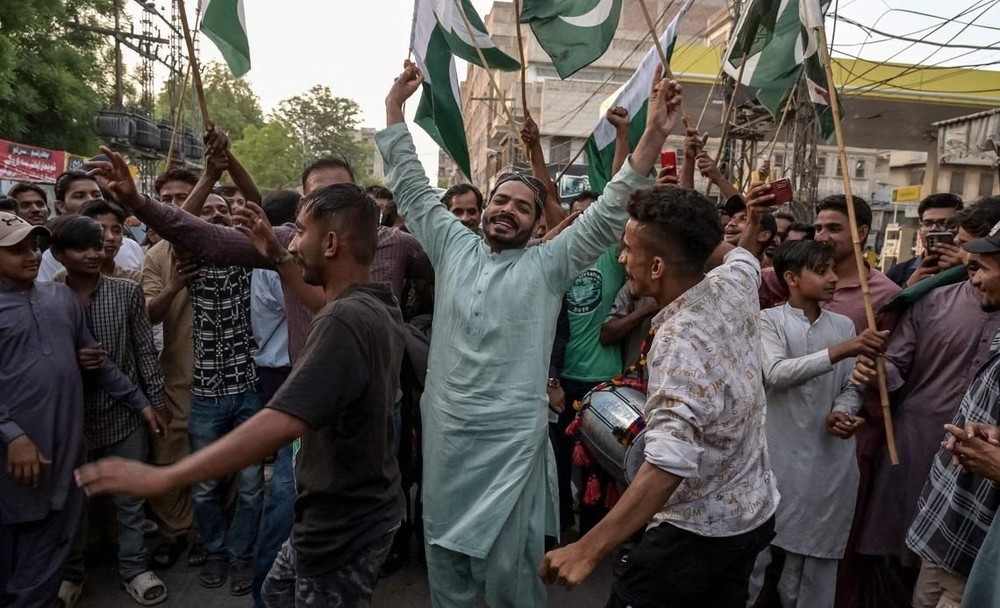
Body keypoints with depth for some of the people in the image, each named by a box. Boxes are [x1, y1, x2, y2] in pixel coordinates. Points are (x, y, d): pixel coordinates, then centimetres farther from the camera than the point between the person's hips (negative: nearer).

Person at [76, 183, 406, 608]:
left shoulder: (344, 321, -31)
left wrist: (160, 477, -33)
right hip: (362, 508, 9)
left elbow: (279, 426, -38)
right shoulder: (379, 306, 0)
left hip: (343, 528, -9)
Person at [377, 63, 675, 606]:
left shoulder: (549, 265, -2)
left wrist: (653, 136, -19)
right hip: (445, 432, 4)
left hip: (512, 438, -3)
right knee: (444, 555, 19)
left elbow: (608, 214, -9)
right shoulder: (453, 247, 6)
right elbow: (412, 187, 9)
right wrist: (395, 106, 8)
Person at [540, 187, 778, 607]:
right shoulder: (735, 285, -7)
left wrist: (588, 549, -42)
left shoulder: (678, 344, -31)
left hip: (699, 530, -9)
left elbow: (669, 464, -40)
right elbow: (745, 256, 20)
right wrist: (753, 224, 38)